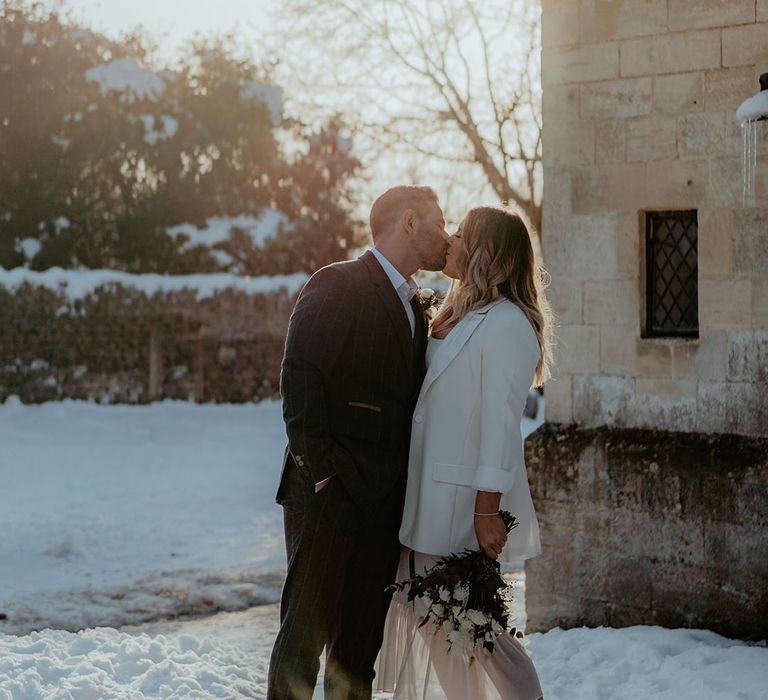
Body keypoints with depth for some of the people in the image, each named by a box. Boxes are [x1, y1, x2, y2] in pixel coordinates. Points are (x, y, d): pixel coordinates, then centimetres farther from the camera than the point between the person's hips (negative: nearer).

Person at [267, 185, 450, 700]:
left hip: (386, 503, 7)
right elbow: (299, 379, -15)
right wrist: (320, 469, -17)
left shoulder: (414, 309, 19)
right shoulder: (337, 285, -6)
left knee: (362, 641, 9)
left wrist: (408, 491, 8)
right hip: (330, 495, -7)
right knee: (307, 629, -4)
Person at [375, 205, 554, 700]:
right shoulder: (461, 319, 17)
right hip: (430, 499, 9)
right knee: (425, 613, 9)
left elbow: (500, 422, -18)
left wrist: (487, 510, -22)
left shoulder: (505, 323, -12)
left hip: (466, 503, -9)